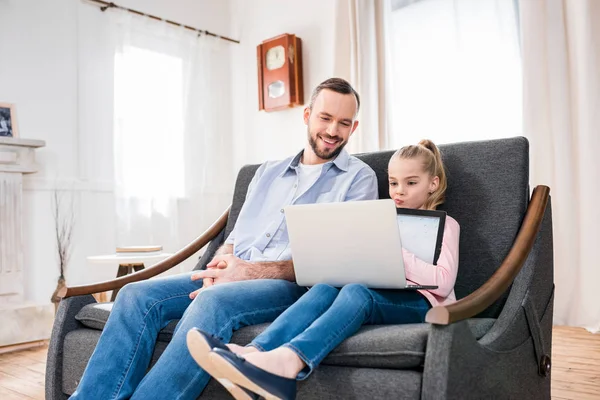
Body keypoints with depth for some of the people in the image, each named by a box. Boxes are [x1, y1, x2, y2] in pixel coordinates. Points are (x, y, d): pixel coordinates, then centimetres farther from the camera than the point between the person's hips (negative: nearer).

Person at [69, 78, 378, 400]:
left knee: (212, 301, -35)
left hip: (293, 285, -5)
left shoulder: (358, 177, 5)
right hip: (232, 278, 6)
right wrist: (220, 265, -6)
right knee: (138, 294, -16)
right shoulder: (268, 171, 22)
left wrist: (250, 271, -17)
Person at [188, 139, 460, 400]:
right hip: (377, 294, 5)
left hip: (418, 302, -4)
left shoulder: (444, 225, 10)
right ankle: (255, 353, -51)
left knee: (356, 291, -36)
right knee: (325, 286, -28)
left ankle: (288, 361, -61)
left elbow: (443, 282, -6)